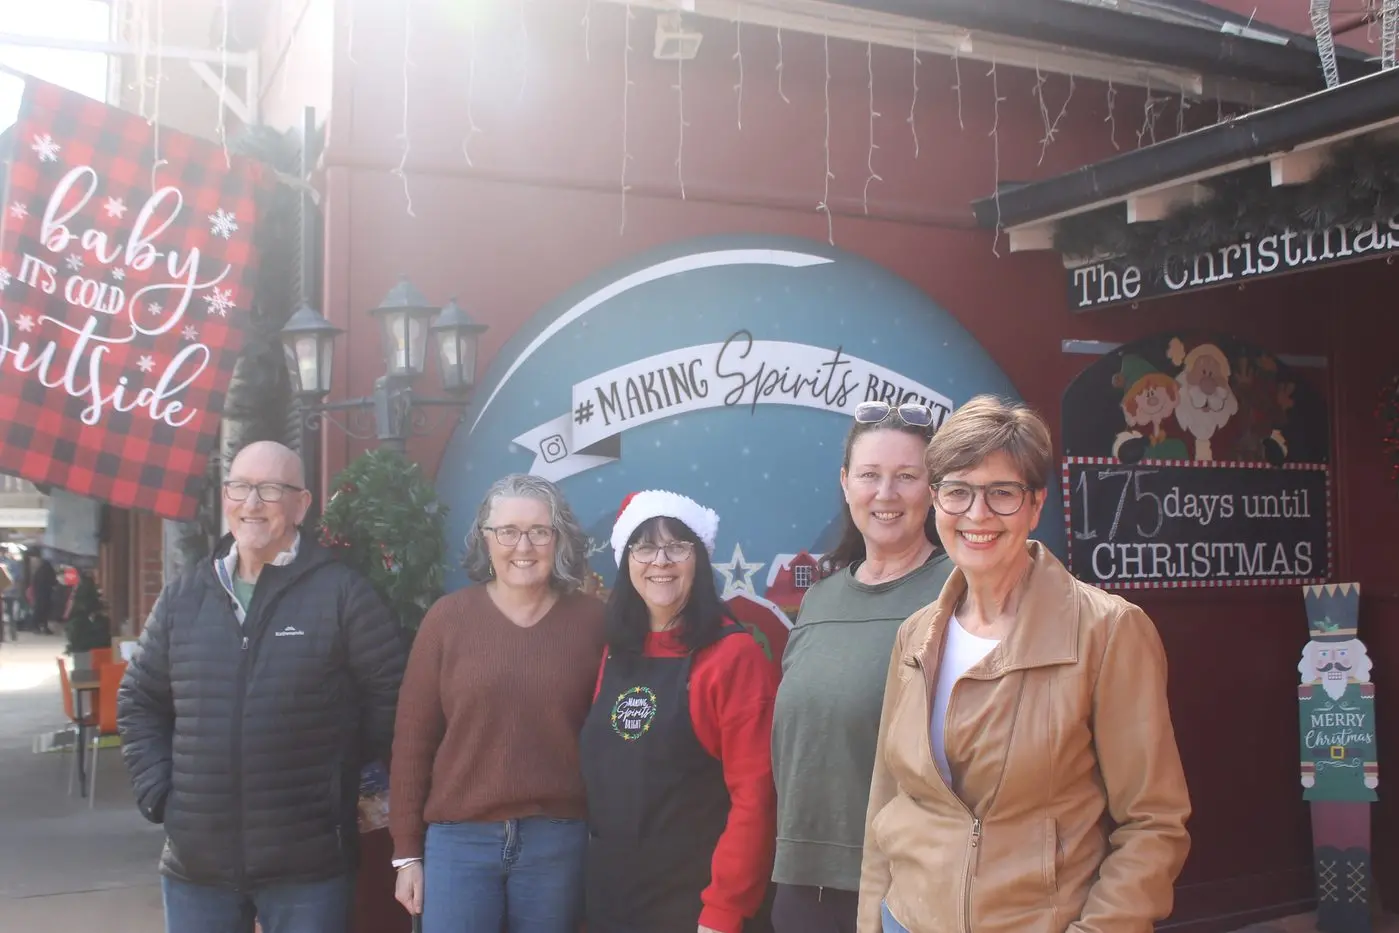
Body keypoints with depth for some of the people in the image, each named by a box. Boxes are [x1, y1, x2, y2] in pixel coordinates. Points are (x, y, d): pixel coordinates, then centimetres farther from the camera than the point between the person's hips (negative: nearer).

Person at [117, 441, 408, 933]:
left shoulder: (342, 593, -8)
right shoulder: (183, 595, 6)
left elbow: (392, 694, -4)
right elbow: (138, 700, 15)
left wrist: (343, 768, -3)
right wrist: (157, 788, 6)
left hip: (308, 866, -4)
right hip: (195, 861, 4)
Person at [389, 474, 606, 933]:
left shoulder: (593, 620, -1)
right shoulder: (448, 616, -2)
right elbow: (413, 736, 0)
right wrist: (407, 850, 1)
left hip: (559, 840, 1)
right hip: (459, 838, 0)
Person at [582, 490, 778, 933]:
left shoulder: (734, 654, -12)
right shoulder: (615, 652, 7)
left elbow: (754, 795, -15)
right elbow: (598, 772, 12)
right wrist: (589, 872, 8)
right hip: (608, 893, 6)